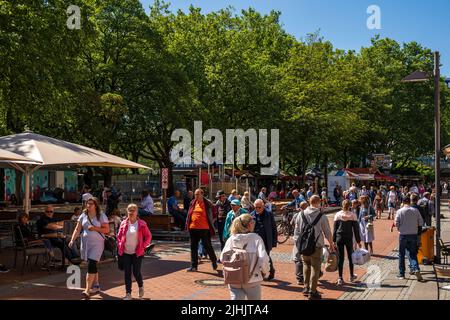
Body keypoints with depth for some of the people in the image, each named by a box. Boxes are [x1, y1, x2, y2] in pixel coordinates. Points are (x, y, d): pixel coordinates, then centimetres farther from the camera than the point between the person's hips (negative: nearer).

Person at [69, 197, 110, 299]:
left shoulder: (101, 216, -4)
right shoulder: (83, 216, 7)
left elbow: (107, 230, -5)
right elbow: (77, 229, 4)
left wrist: (95, 228, -18)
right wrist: (72, 240, -10)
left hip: (97, 244, -5)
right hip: (85, 243, 5)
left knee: (91, 265, -15)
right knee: (93, 266, 14)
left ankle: (87, 290, -16)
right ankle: (96, 286, 31)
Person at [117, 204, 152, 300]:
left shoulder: (142, 224, -4)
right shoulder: (123, 224, 3)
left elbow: (148, 236, 1)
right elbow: (119, 237, 12)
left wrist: (143, 246, -6)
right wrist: (120, 247, 1)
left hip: (137, 253, -2)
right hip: (125, 253, 3)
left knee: (136, 272, -1)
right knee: (127, 273, 3)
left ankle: (141, 287, 29)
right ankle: (128, 294, 12)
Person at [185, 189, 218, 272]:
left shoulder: (207, 204, -6)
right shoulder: (192, 203, 8)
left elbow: (211, 216, -1)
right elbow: (189, 215, 15)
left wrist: (211, 228, -3)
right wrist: (187, 225, 10)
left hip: (204, 229, -5)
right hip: (193, 228, 5)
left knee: (208, 246, 7)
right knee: (193, 247, 8)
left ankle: (214, 261, 29)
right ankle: (193, 266, 14)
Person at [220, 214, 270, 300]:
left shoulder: (231, 239, -1)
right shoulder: (255, 238, -11)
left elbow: (222, 258, -1)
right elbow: (263, 258, -17)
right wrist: (264, 271, 2)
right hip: (252, 281, -2)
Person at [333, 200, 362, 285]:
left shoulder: (337, 214, 1)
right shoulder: (352, 215, -3)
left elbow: (335, 228, 2)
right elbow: (356, 229, -1)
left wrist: (334, 240, 7)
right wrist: (358, 241, 5)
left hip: (339, 238, 1)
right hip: (349, 238, -1)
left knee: (340, 257, 3)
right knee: (350, 256, 17)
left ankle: (340, 278, 2)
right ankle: (351, 276, 30)